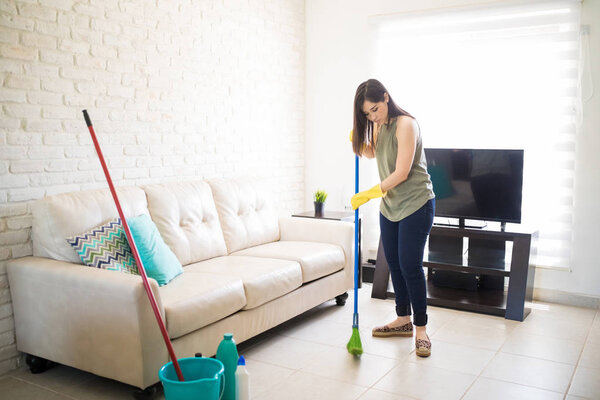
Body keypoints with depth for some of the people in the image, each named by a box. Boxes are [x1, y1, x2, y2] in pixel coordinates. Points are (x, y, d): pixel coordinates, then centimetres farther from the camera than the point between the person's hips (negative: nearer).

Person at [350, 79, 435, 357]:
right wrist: (357, 141, 3)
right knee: (394, 263, 11)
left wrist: (367, 195, -21)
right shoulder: (378, 126, 7)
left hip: (416, 204, -8)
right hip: (390, 206, 8)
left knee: (410, 265, -7)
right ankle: (403, 320, 25)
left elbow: (401, 173, -24)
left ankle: (421, 329, 6)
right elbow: (371, 153, 25)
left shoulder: (405, 124, -19)